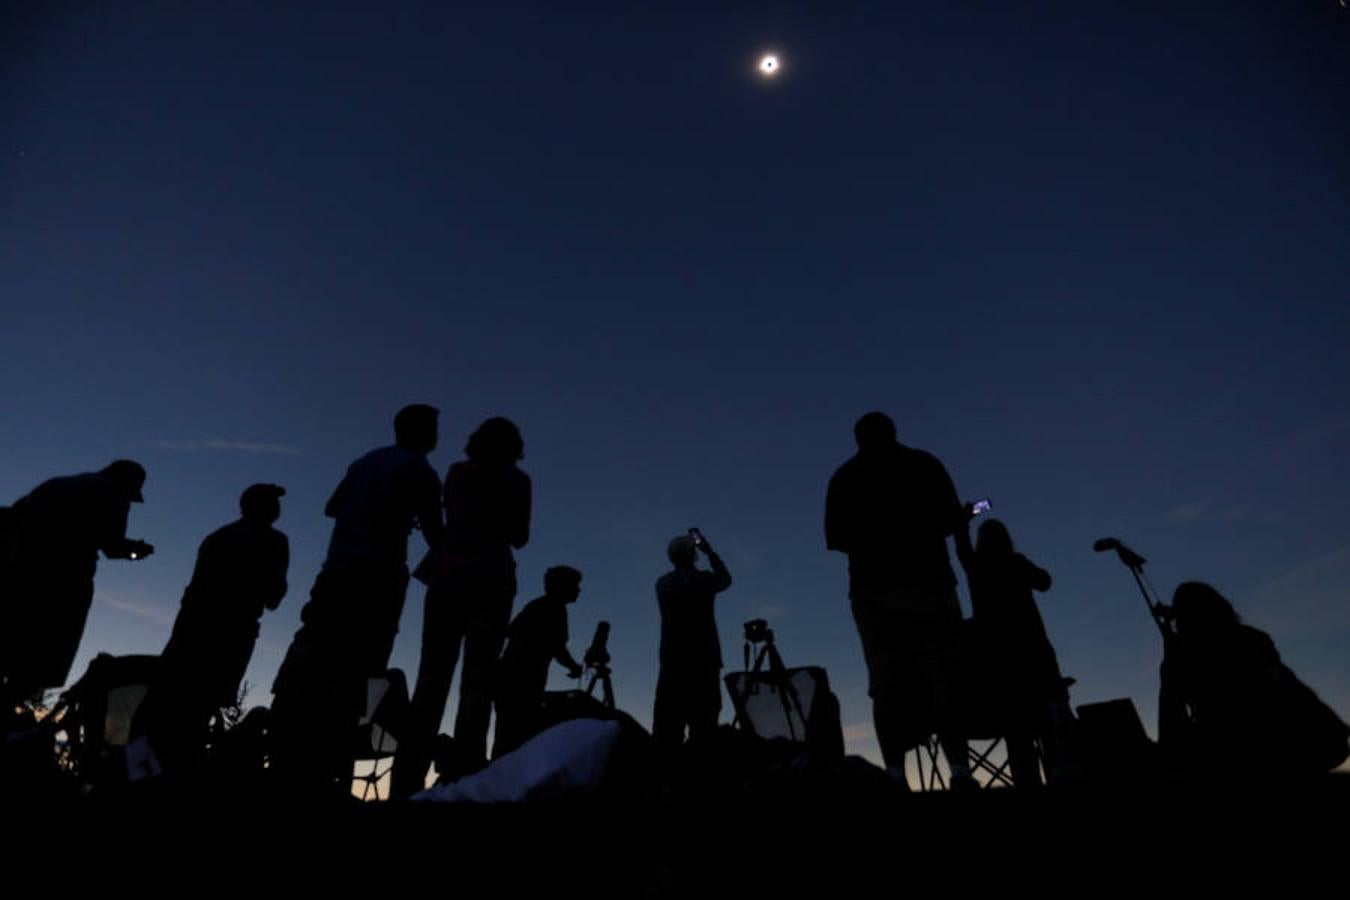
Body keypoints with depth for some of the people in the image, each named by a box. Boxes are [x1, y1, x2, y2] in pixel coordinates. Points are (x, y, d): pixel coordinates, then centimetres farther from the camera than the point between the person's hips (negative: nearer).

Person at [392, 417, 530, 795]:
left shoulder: (457, 472, 12)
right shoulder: (516, 480, 6)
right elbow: (519, 537, 10)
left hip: (448, 574, 2)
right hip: (491, 580, -2)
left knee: (431, 678, 2)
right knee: (477, 682, -4)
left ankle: (407, 780, -2)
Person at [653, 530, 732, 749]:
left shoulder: (663, 583, 6)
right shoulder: (702, 579, -5)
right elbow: (726, 579, 14)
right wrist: (709, 551, 20)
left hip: (671, 662, 4)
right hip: (702, 661, -4)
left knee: (667, 724, 4)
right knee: (703, 720, -2)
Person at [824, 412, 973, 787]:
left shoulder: (843, 478, 7)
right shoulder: (925, 464, 6)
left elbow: (836, 540, 4)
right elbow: (953, 522, 4)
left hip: (873, 591, 1)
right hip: (928, 583, 0)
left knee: (886, 685, 2)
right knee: (943, 675, 5)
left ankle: (896, 775, -3)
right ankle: (959, 767, -2)